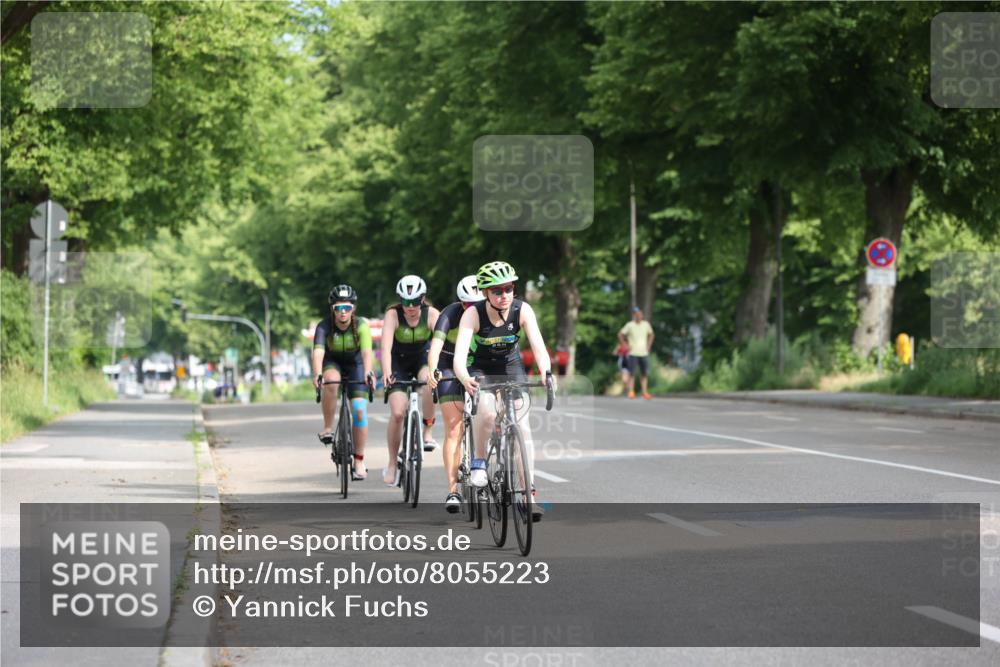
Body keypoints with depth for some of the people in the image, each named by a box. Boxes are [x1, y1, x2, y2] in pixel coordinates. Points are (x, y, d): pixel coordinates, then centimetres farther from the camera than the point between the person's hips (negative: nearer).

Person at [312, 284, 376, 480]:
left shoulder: (361, 325, -27)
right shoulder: (324, 327, -27)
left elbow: (366, 351, -40)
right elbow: (318, 352, -40)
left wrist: (368, 372, -59)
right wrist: (317, 374, -58)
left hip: (355, 364, 0)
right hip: (332, 362, 0)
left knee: (359, 410, -13)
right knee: (331, 381, -36)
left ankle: (359, 461, -3)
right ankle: (328, 428, -21)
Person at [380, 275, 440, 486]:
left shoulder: (431, 314, -20)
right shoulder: (393, 315, -23)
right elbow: (386, 346, -34)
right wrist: (386, 372, -51)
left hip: (422, 359, 1)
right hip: (399, 362, -1)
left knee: (429, 380, -35)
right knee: (398, 412, -16)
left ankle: (428, 432, -18)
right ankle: (392, 463, 1)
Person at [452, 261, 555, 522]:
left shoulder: (522, 310, -25)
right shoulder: (473, 314, -29)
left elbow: (538, 346, -32)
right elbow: (459, 355, -39)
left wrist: (546, 372, -52)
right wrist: (465, 380, -59)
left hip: (511, 366, 2)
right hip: (480, 368, -2)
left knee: (523, 427, -11)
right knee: (488, 411, -31)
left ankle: (530, 491, -7)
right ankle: (478, 463, -7)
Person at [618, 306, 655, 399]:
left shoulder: (646, 324, 6)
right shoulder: (629, 325, -4)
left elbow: (651, 335, 22)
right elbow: (620, 335, 1)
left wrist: (648, 345, 12)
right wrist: (625, 345, -3)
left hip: (644, 353, 4)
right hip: (633, 353, -4)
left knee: (644, 374, 2)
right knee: (632, 373, -7)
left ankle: (645, 392, 6)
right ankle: (631, 392, -7)